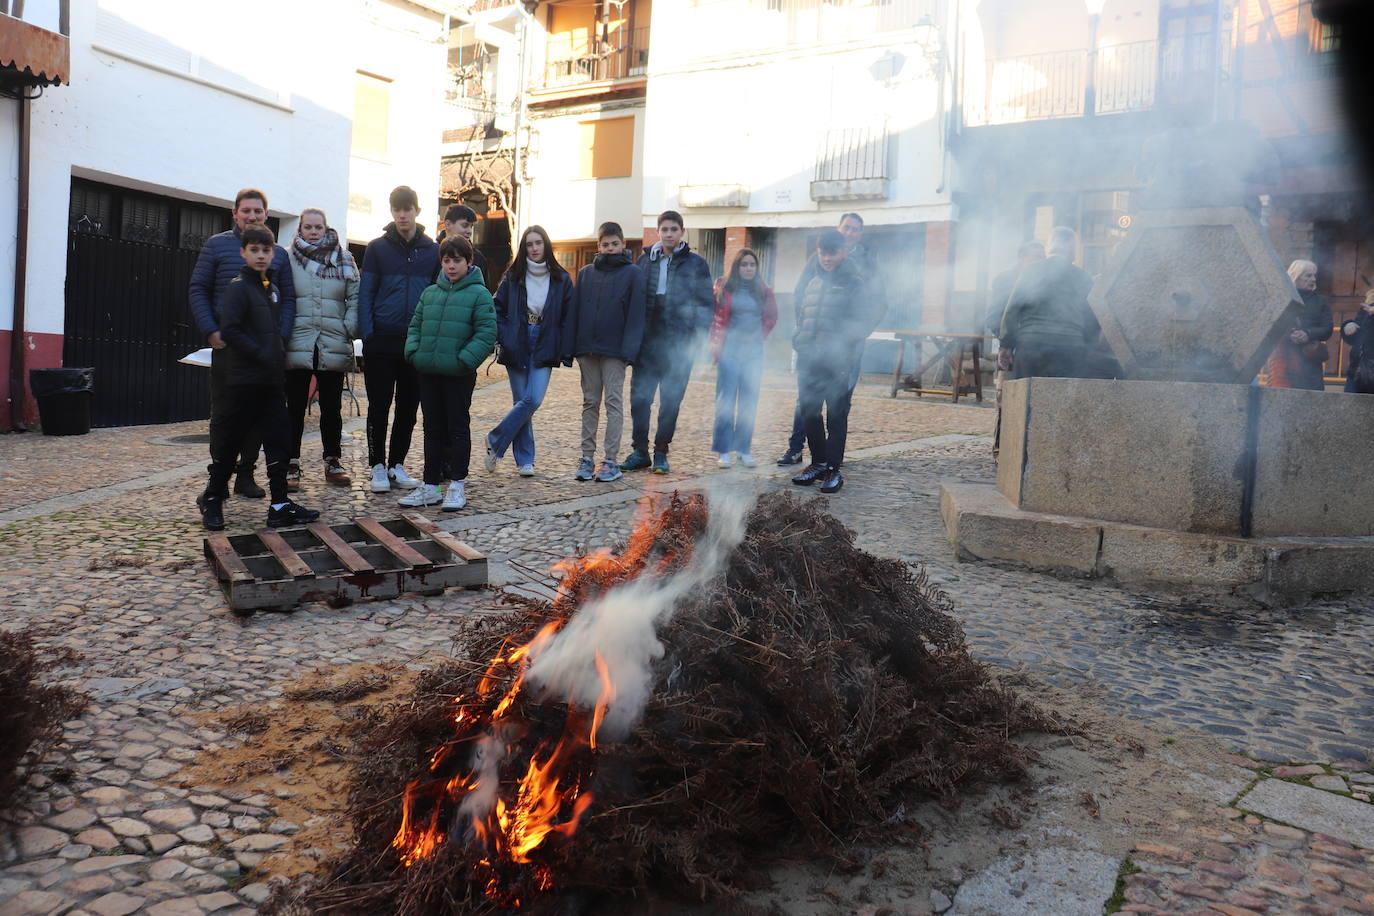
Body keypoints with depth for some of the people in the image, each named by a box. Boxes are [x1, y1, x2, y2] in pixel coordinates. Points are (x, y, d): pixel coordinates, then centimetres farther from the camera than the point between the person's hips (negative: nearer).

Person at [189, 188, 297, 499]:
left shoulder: (278, 253, 12)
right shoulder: (217, 245, 5)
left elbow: (288, 298, 11)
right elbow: (198, 290, 2)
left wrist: (280, 335, -3)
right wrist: (210, 331, -10)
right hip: (226, 344, -2)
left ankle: (246, 474, 14)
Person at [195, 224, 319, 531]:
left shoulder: (273, 289, 16)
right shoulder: (237, 287, -8)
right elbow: (229, 331, -17)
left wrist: (280, 356, 8)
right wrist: (262, 355, -19)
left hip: (272, 380, 7)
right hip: (242, 379, -7)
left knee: (278, 439, 3)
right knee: (230, 440, 3)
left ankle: (280, 505, 5)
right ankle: (212, 499, 19)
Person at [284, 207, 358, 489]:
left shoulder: (343, 259, 7)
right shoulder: (289, 259, 2)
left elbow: (355, 297, 6)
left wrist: (349, 329, -4)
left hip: (333, 347, 1)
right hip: (297, 346, -1)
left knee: (332, 407, 10)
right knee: (295, 407, 5)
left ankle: (333, 461, 22)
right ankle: (291, 464, 12)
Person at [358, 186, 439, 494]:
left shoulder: (432, 251, 8)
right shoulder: (377, 248, 3)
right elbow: (365, 293, 1)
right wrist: (367, 333, -9)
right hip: (382, 340, -2)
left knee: (409, 407, 8)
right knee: (379, 405, 3)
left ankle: (397, 465, 20)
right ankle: (378, 466, 13)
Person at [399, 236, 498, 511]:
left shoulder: (479, 293, -4)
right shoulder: (429, 293, 12)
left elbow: (486, 333, -10)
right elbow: (415, 325, 18)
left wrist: (465, 360, -17)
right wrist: (414, 352, 1)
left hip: (459, 374, -5)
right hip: (428, 373, 5)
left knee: (458, 427, 4)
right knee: (433, 429, 11)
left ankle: (457, 485, 13)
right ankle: (430, 486, 19)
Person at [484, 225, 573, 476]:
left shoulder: (561, 279, 3)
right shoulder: (513, 277, 4)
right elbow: (498, 309, 6)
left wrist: (564, 348, -4)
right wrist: (505, 338, -7)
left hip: (544, 349, 0)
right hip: (517, 349, 0)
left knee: (533, 400, -13)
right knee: (522, 402, 3)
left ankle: (496, 441, 4)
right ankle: (525, 460, 12)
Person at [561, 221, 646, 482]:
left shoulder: (633, 274, 1)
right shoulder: (585, 273, 11)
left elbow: (636, 314, -5)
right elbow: (573, 312, 9)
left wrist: (629, 349, -14)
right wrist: (568, 349, 2)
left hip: (615, 351, -4)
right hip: (587, 349, 4)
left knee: (613, 403, -2)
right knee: (590, 403, 8)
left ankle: (611, 460, 2)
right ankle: (587, 457, 13)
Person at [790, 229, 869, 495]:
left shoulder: (853, 281, -3)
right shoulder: (808, 278, 12)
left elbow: (861, 322, -7)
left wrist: (841, 343, -18)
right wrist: (798, 339, 12)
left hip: (838, 360, -5)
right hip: (808, 358, 5)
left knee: (836, 415, 1)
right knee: (809, 412, 10)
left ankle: (833, 469, 8)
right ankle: (818, 463, 24)